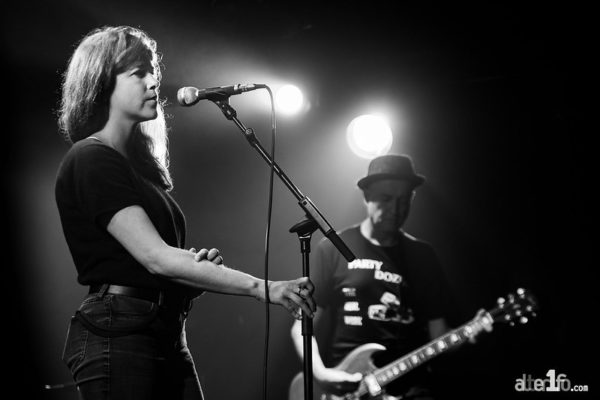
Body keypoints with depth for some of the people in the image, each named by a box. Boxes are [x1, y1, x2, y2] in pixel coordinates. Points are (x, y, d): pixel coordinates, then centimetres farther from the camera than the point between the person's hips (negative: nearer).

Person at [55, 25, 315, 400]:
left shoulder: (137, 162, 17)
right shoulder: (91, 161, -11)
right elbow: (155, 257, -21)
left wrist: (199, 262, -2)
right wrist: (263, 288, -23)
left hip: (167, 336, 8)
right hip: (117, 337, -8)